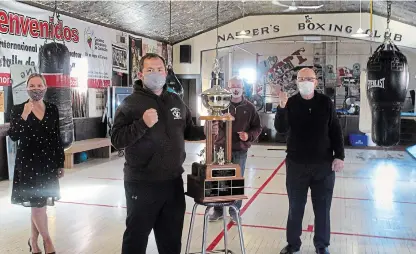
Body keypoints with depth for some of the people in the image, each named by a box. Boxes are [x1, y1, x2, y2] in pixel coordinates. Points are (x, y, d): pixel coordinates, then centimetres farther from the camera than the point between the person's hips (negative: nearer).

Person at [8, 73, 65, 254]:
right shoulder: (18, 109, -4)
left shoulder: (52, 109, 4)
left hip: (48, 162, 3)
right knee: (37, 204, -1)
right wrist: (24, 116, -26)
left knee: (40, 204, 9)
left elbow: (57, 138, 7)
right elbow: (13, 136, -13)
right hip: (27, 163, -3)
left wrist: (61, 163, 7)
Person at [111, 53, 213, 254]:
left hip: (173, 181, 6)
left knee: (172, 236, 20)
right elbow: (117, 139, -16)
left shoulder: (176, 101, 10)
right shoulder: (131, 103, -8)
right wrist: (143, 124, -27)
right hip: (142, 183, -5)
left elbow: (188, 131, 16)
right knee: (137, 235, 9)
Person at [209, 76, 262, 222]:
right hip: (221, 149, 0)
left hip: (240, 151, 0)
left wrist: (249, 136, -12)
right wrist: (213, 130, -17)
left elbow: (257, 128, 7)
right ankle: (218, 210, 21)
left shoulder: (249, 107, 3)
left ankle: (235, 211, 24)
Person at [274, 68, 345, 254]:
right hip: (296, 164, 0)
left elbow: (336, 131, 4)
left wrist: (339, 156, -2)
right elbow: (281, 129, -14)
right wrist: (282, 108, -28)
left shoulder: (326, 103, 0)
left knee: (322, 208, 11)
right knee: (295, 207, 11)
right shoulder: (290, 103, -3)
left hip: (323, 164, 1)